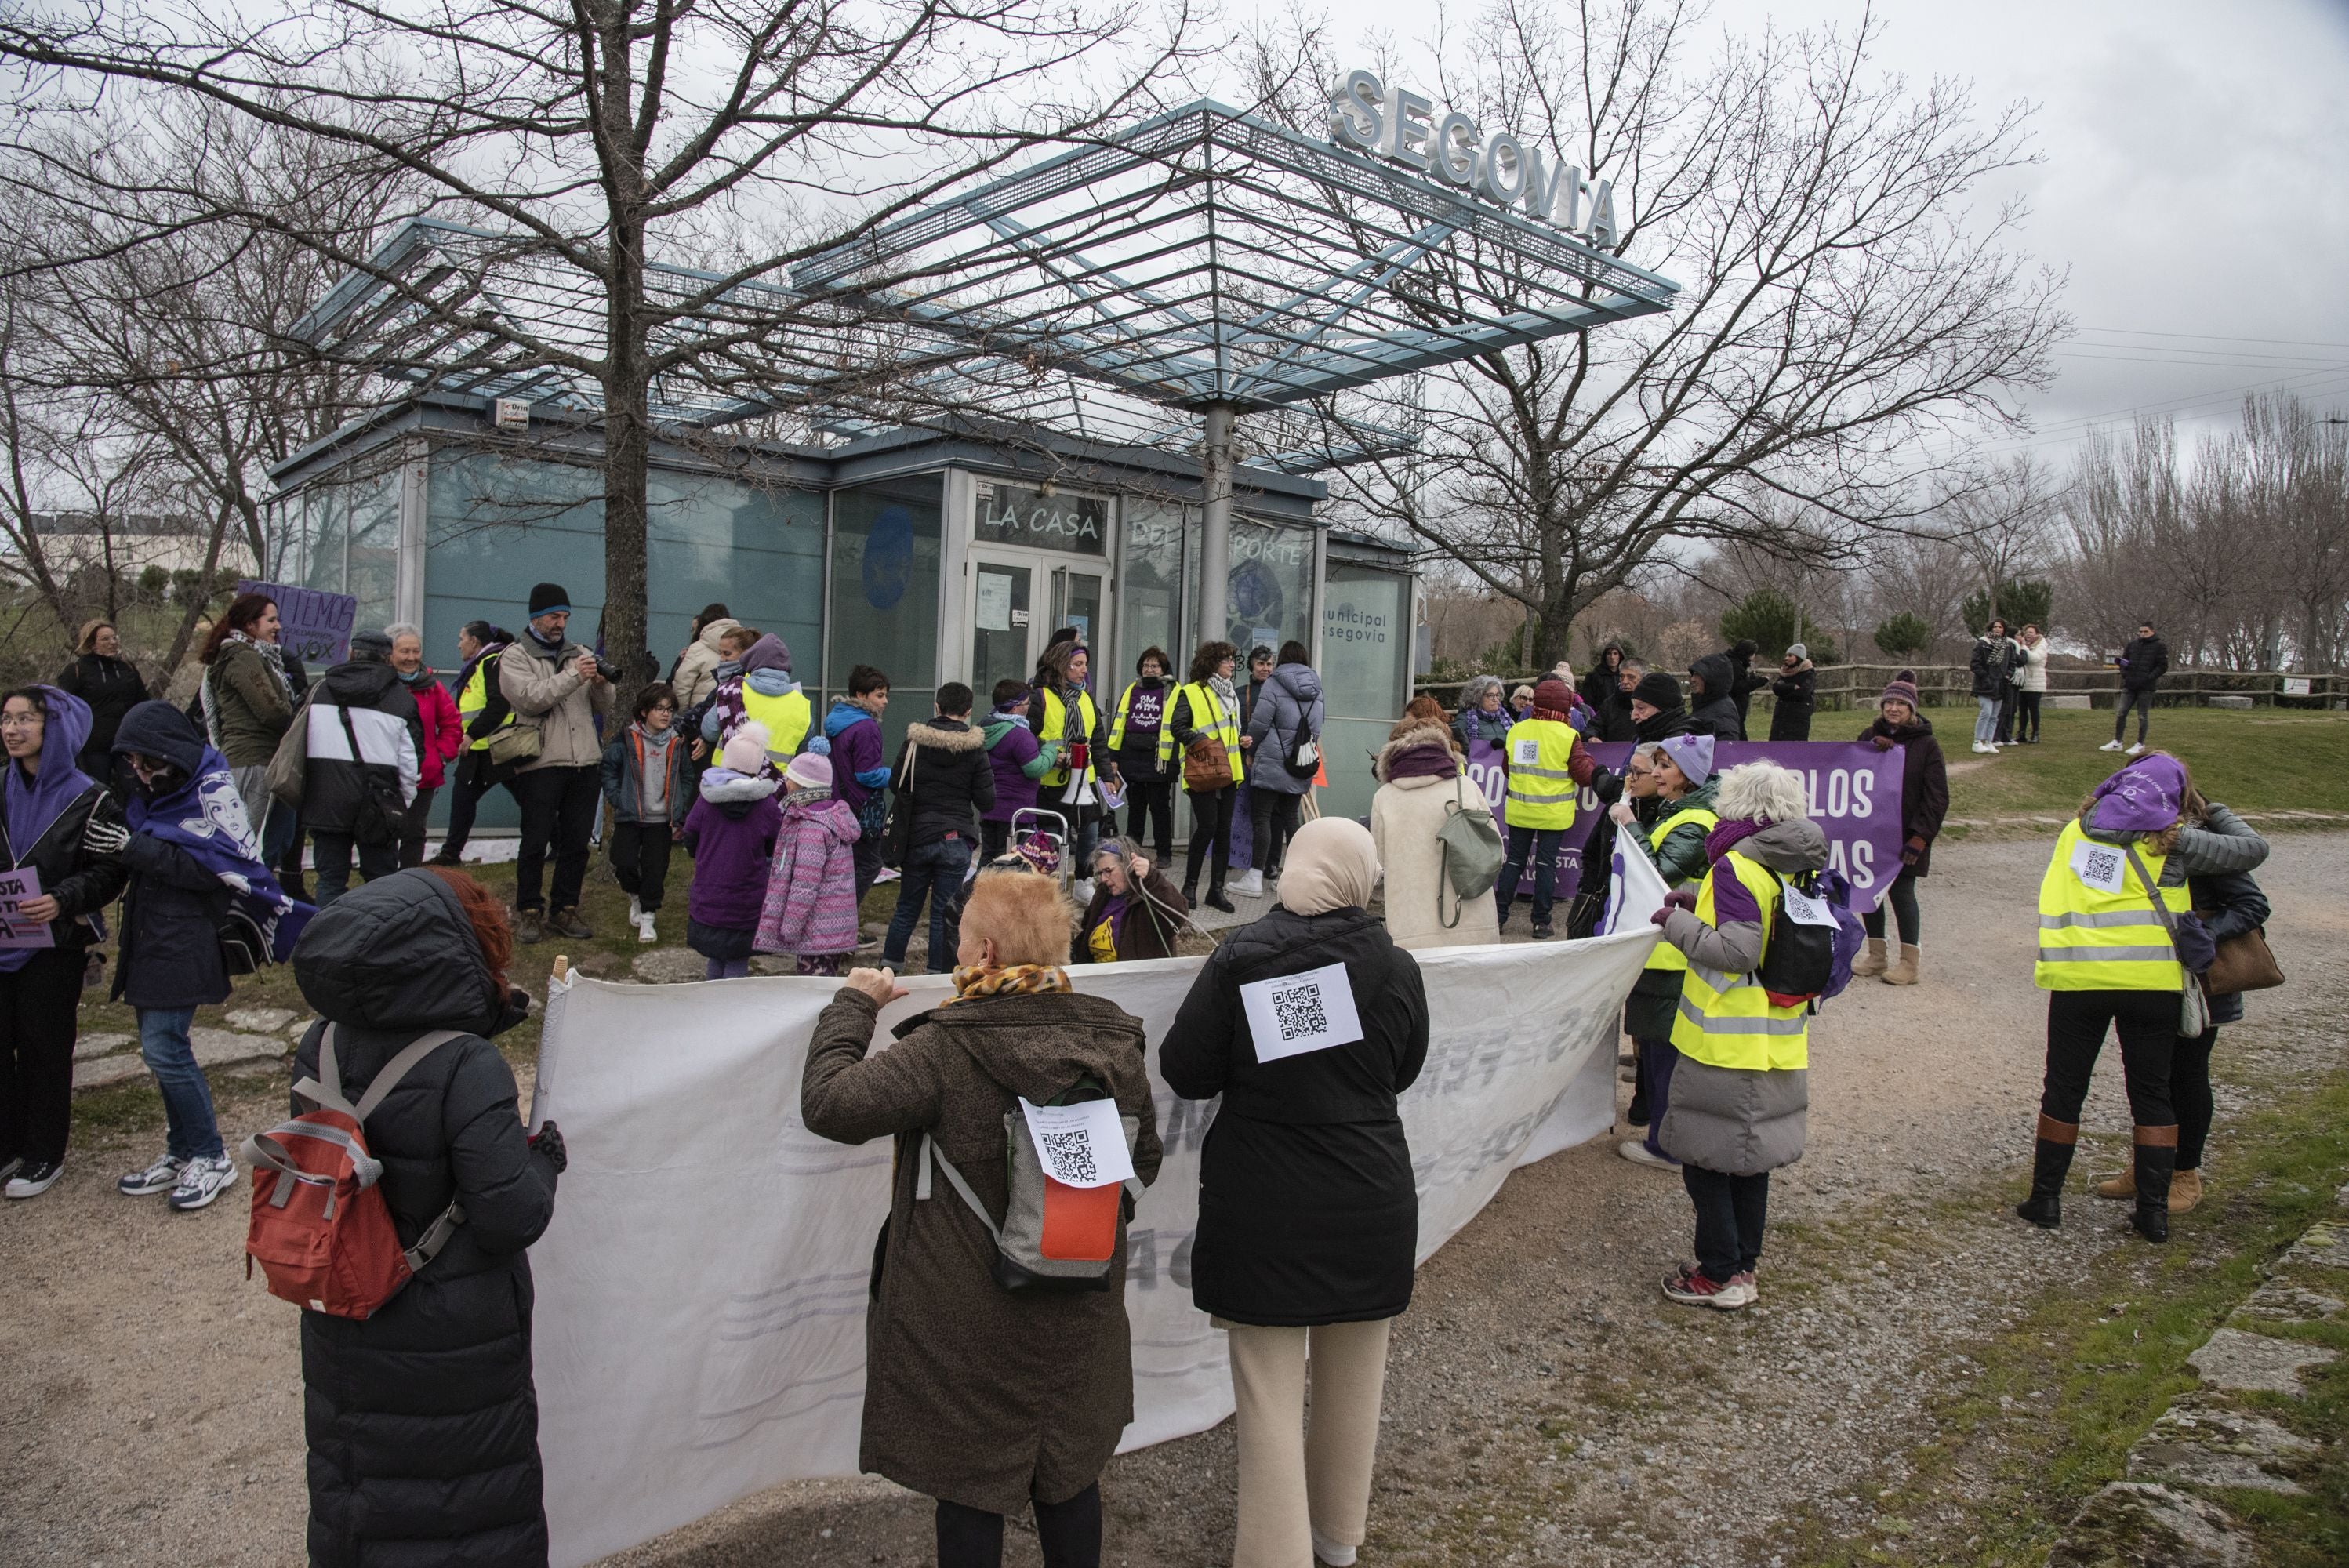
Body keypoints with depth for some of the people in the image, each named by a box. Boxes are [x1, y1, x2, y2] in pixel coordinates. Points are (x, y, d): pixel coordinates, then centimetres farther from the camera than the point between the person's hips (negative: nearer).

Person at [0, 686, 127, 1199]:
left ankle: (44, 1155, 18)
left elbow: (110, 872, -9)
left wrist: (62, 900, -23)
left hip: (56, 944, -4)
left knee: (44, 1048, 4)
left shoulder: (88, 799, -7)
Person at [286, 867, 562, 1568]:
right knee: (471, 1508, 15)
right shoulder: (469, 1068, -28)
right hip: (453, 1345, -6)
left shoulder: (322, 1045, -9)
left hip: (344, 1332, 6)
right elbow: (514, 1217, -27)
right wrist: (545, 1157, -8)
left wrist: (484, 1022, 3)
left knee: (352, 1490, 27)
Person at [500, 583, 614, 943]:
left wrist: (602, 685, -9)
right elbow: (530, 698, -15)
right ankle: (529, 912, 12)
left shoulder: (581, 655, 16)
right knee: (535, 843, 1)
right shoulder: (515, 657, 4)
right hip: (541, 764, -4)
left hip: (586, 764, 4)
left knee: (577, 843, 8)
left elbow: (607, 710, 11)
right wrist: (573, 677, -21)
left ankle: (565, 909, 18)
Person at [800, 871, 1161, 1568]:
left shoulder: (946, 1048, -22)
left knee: (970, 1494, 13)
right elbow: (1144, 1161, 5)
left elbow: (827, 1103, -20)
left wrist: (854, 1005, -7)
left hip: (969, 1332, -4)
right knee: (1071, 1480, 21)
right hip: (1079, 1323, 5)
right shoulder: (1115, 1039, -6)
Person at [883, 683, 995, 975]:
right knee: (945, 912, 4)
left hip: (918, 836, 2)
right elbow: (986, 799, -6)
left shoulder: (916, 739, -2)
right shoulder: (975, 746, -6)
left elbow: (896, 784, 3)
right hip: (957, 840, -2)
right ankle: (938, 974, 8)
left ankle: (888, 967, 21)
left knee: (906, 907, 15)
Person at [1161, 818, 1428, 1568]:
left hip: (1264, 1206, -3)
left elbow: (1185, 1071, -8)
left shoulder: (1241, 956, -13)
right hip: (1371, 1200, 3)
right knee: (1354, 1378, 20)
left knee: (1270, 1387, 7)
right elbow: (1403, 1072, 8)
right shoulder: (1396, 967, -6)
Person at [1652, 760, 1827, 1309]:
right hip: (1777, 1041, 8)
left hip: (1727, 1043, -8)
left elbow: (1737, 951, -23)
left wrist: (1676, 922, -13)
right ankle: (1745, 1266, 28)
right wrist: (1702, 905, 12)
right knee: (1751, 1158, 18)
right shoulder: (1793, 868, 6)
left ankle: (1720, 1275, 11)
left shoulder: (1737, 867, -19)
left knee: (1705, 1158, 4)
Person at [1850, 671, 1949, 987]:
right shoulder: (1870, 736, 8)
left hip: (1906, 835, -4)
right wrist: (1873, 751, -14)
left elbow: (1937, 797, -6)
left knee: (1901, 891, -4)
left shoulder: (1925, 744, -4)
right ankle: (1877, 955, 21)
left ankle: (1909, 961, 7)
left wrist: (1921, 836, -14)